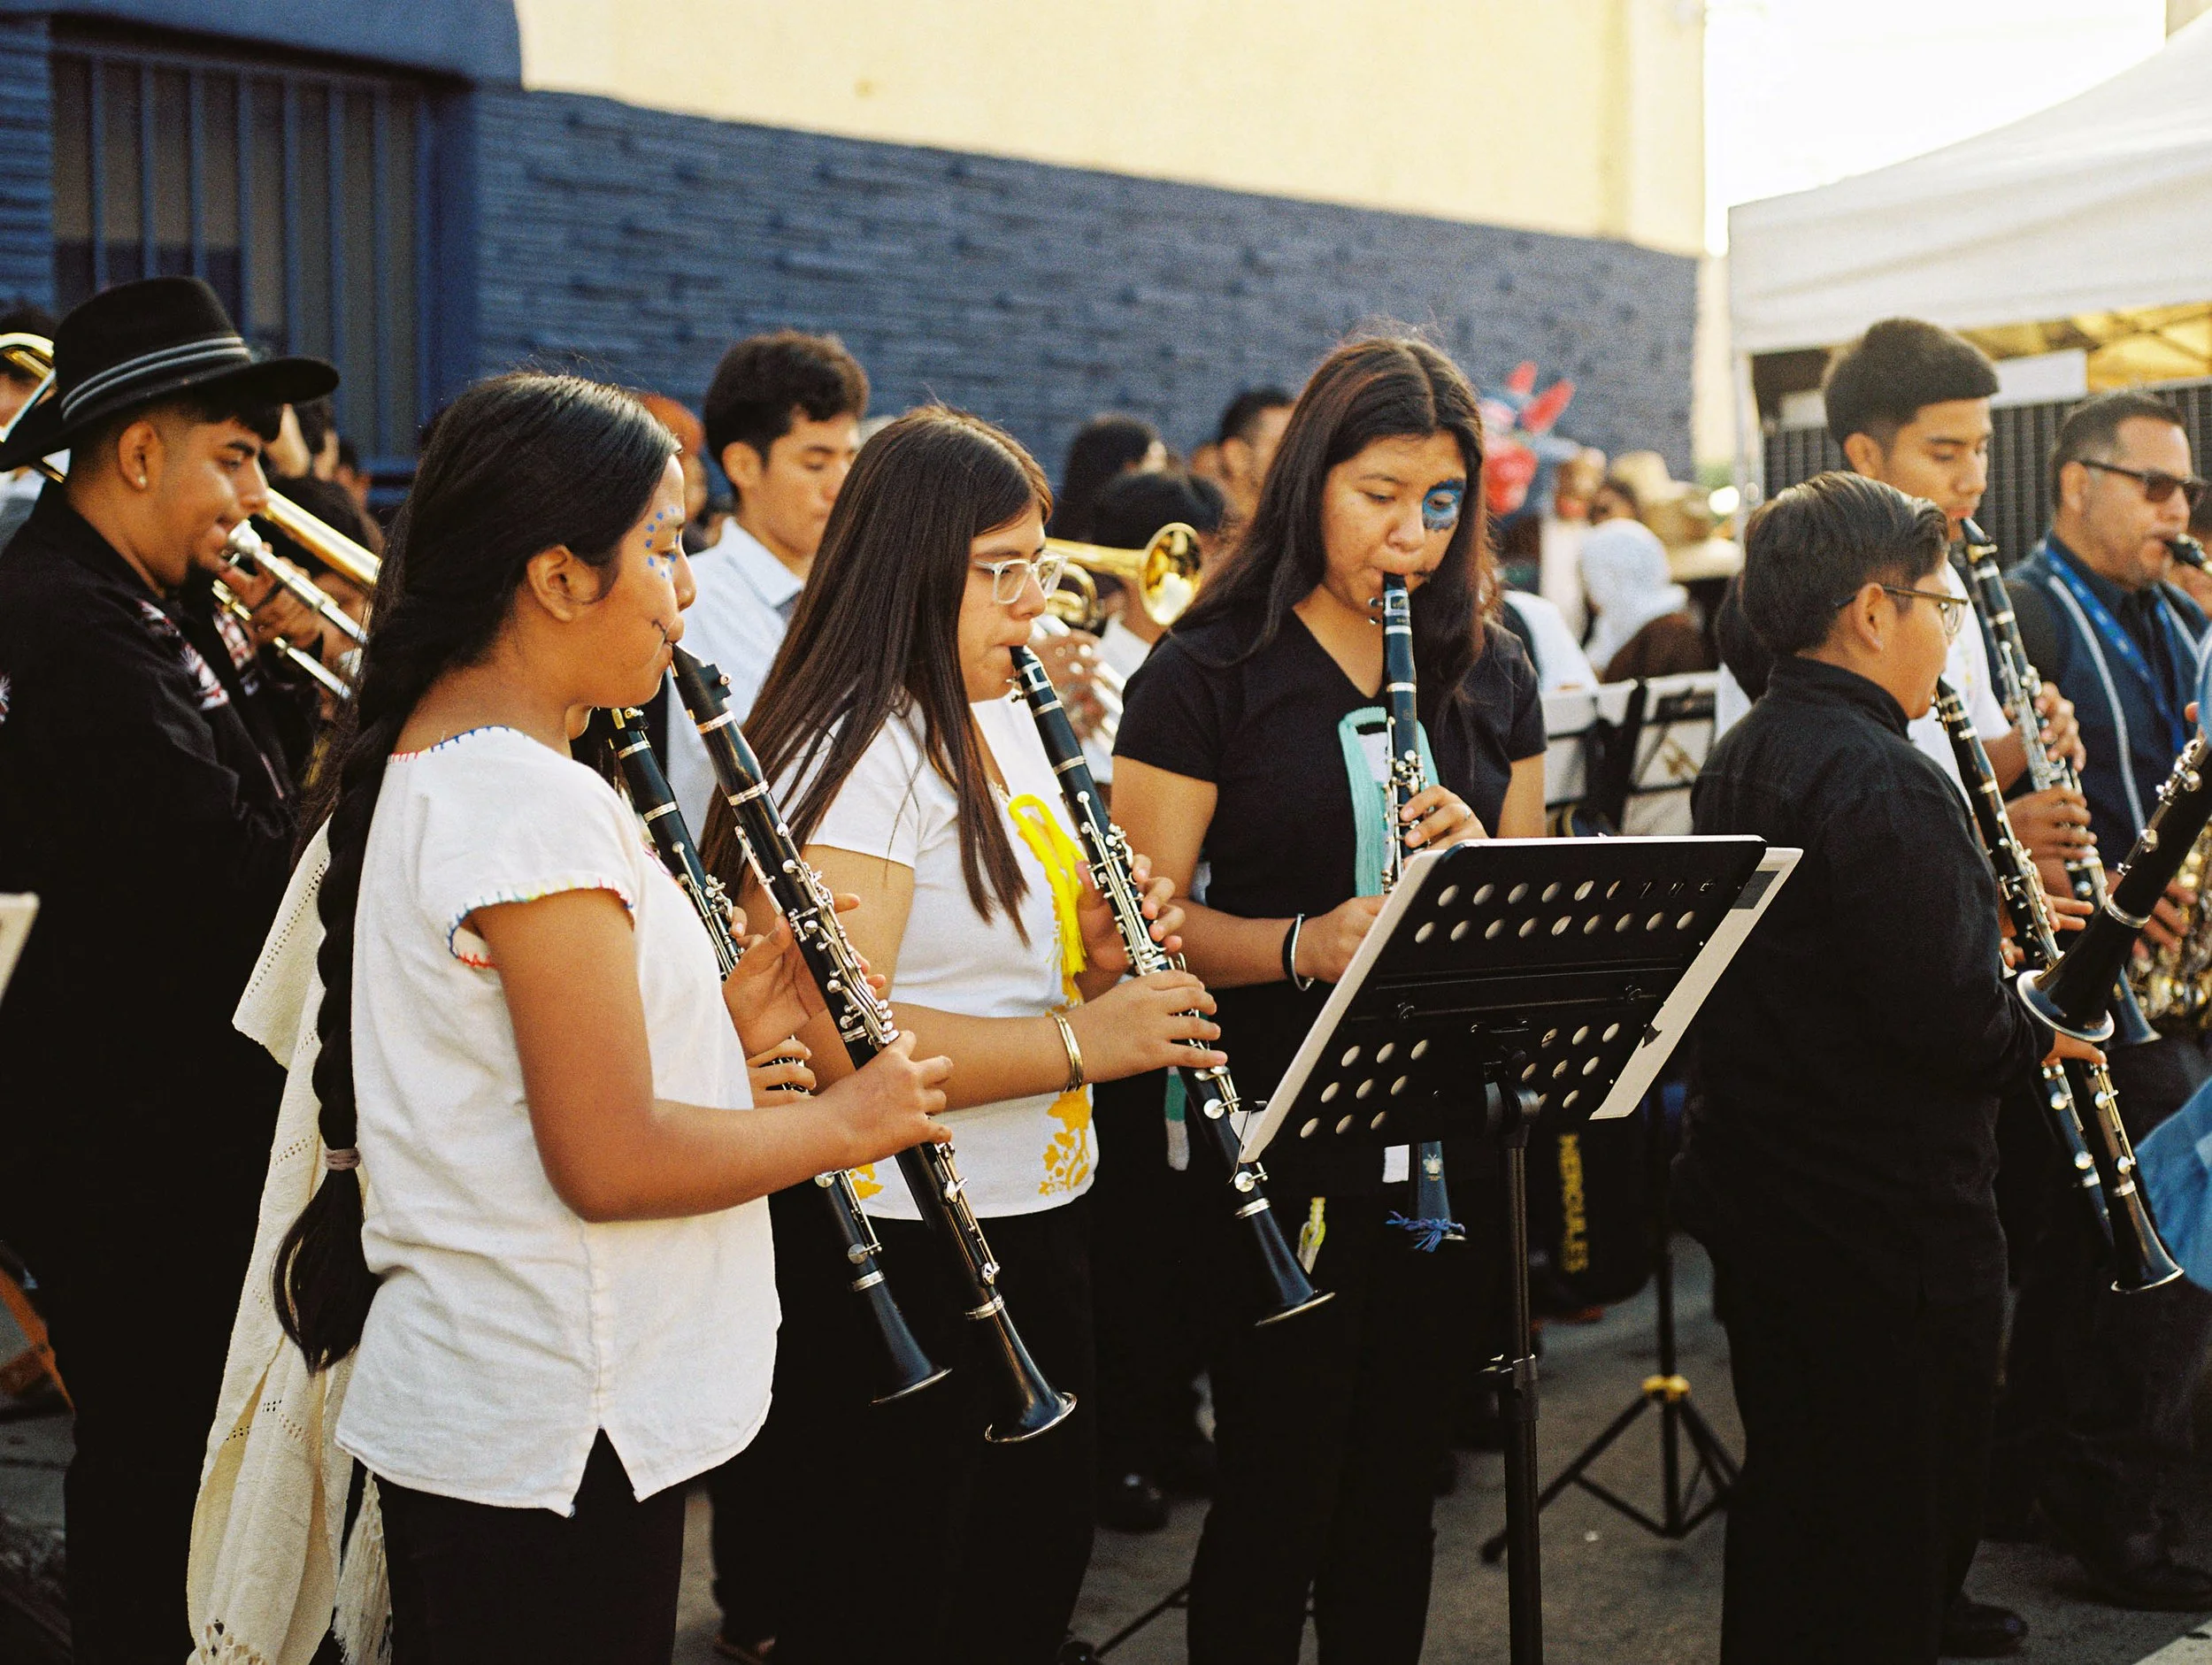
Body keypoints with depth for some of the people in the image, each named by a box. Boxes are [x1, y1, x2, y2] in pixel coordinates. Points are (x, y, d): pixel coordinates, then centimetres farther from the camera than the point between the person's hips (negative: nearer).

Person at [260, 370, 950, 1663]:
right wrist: (850, 1121, -12)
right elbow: (610, 1163, -25)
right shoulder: (537, 804, -24)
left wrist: (715, 1024, 3)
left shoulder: (420, 762, 8)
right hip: (559, 1434, -10)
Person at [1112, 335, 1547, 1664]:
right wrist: (1302, 944, -25)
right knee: (1280, 1488, 4)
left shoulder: (1490, 678, 8)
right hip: (1277, 1144, -4)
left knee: (1399, 1485, 15)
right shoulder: (1209, 678, -6)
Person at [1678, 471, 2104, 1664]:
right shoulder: (1883, 782, -22)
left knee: (1792, 1500, 22)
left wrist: (1978, 923, 9)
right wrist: (2041, 1027, -8)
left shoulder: (1741, 759, 9)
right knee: (1903, 1528, 4)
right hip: (1890, 1229, -9)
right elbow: (1951, 1024, -27)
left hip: (1761, 1200, 9)